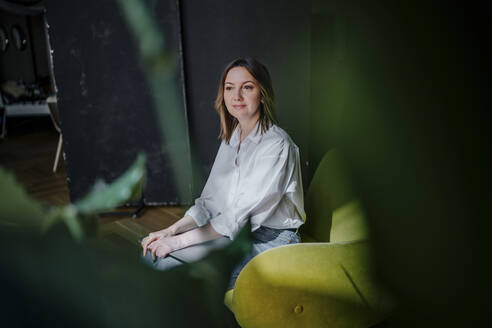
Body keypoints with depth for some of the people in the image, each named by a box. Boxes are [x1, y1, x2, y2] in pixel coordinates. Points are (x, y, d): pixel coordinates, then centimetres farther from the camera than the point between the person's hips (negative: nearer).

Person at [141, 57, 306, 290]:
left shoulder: (276, 145, -18)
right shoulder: (231, 139, 9)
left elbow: (240, 215, -21)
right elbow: (209, 201, 9)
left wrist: (178, 241, -19)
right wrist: (170, 231, -5)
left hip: (270, 242, -7)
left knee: (168, 263, -21)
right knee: (153, 252, -6)